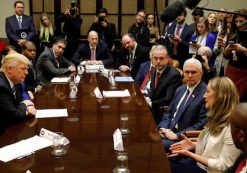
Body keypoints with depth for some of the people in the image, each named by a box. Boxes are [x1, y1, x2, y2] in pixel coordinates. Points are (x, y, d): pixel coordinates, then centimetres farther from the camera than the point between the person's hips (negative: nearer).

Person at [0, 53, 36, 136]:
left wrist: (29, 107, -7)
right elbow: (14, 115, -26)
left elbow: (20, 100, 13)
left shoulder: (15, 81, 1)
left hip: (11, 126, 8)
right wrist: (25, 105, -8)